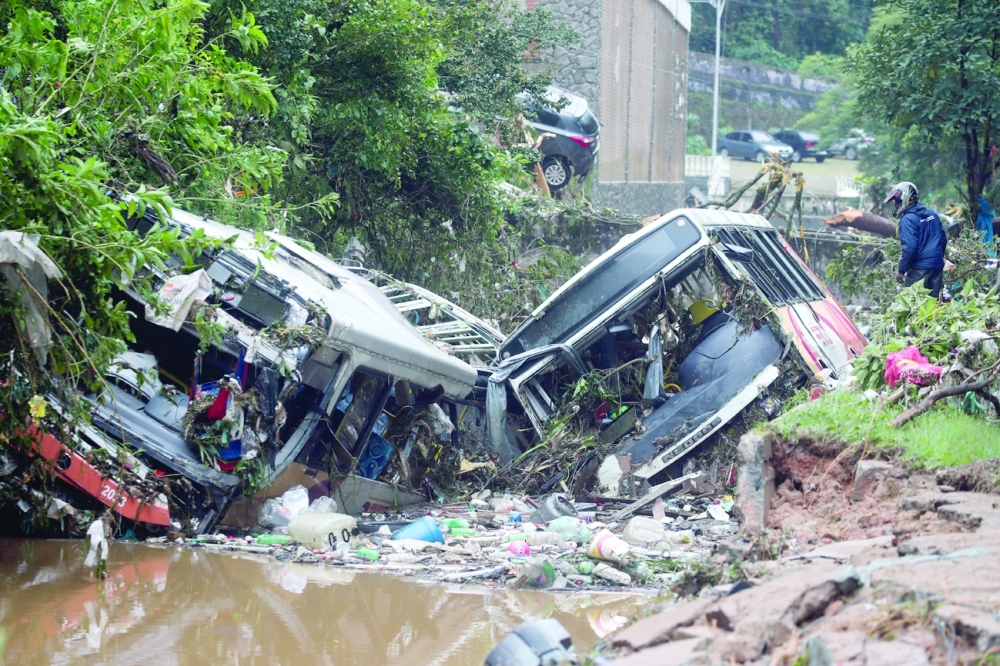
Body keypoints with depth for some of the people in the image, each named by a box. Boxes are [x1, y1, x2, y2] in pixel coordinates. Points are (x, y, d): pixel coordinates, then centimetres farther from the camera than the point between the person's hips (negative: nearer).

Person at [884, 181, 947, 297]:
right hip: (937, 267, 8)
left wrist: (901, 270, -11)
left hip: (919, 270, -8)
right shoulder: (932, 214, 11)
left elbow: (909, 247, -20)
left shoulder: (908, 219, -13)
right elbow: (943, 240, 16)